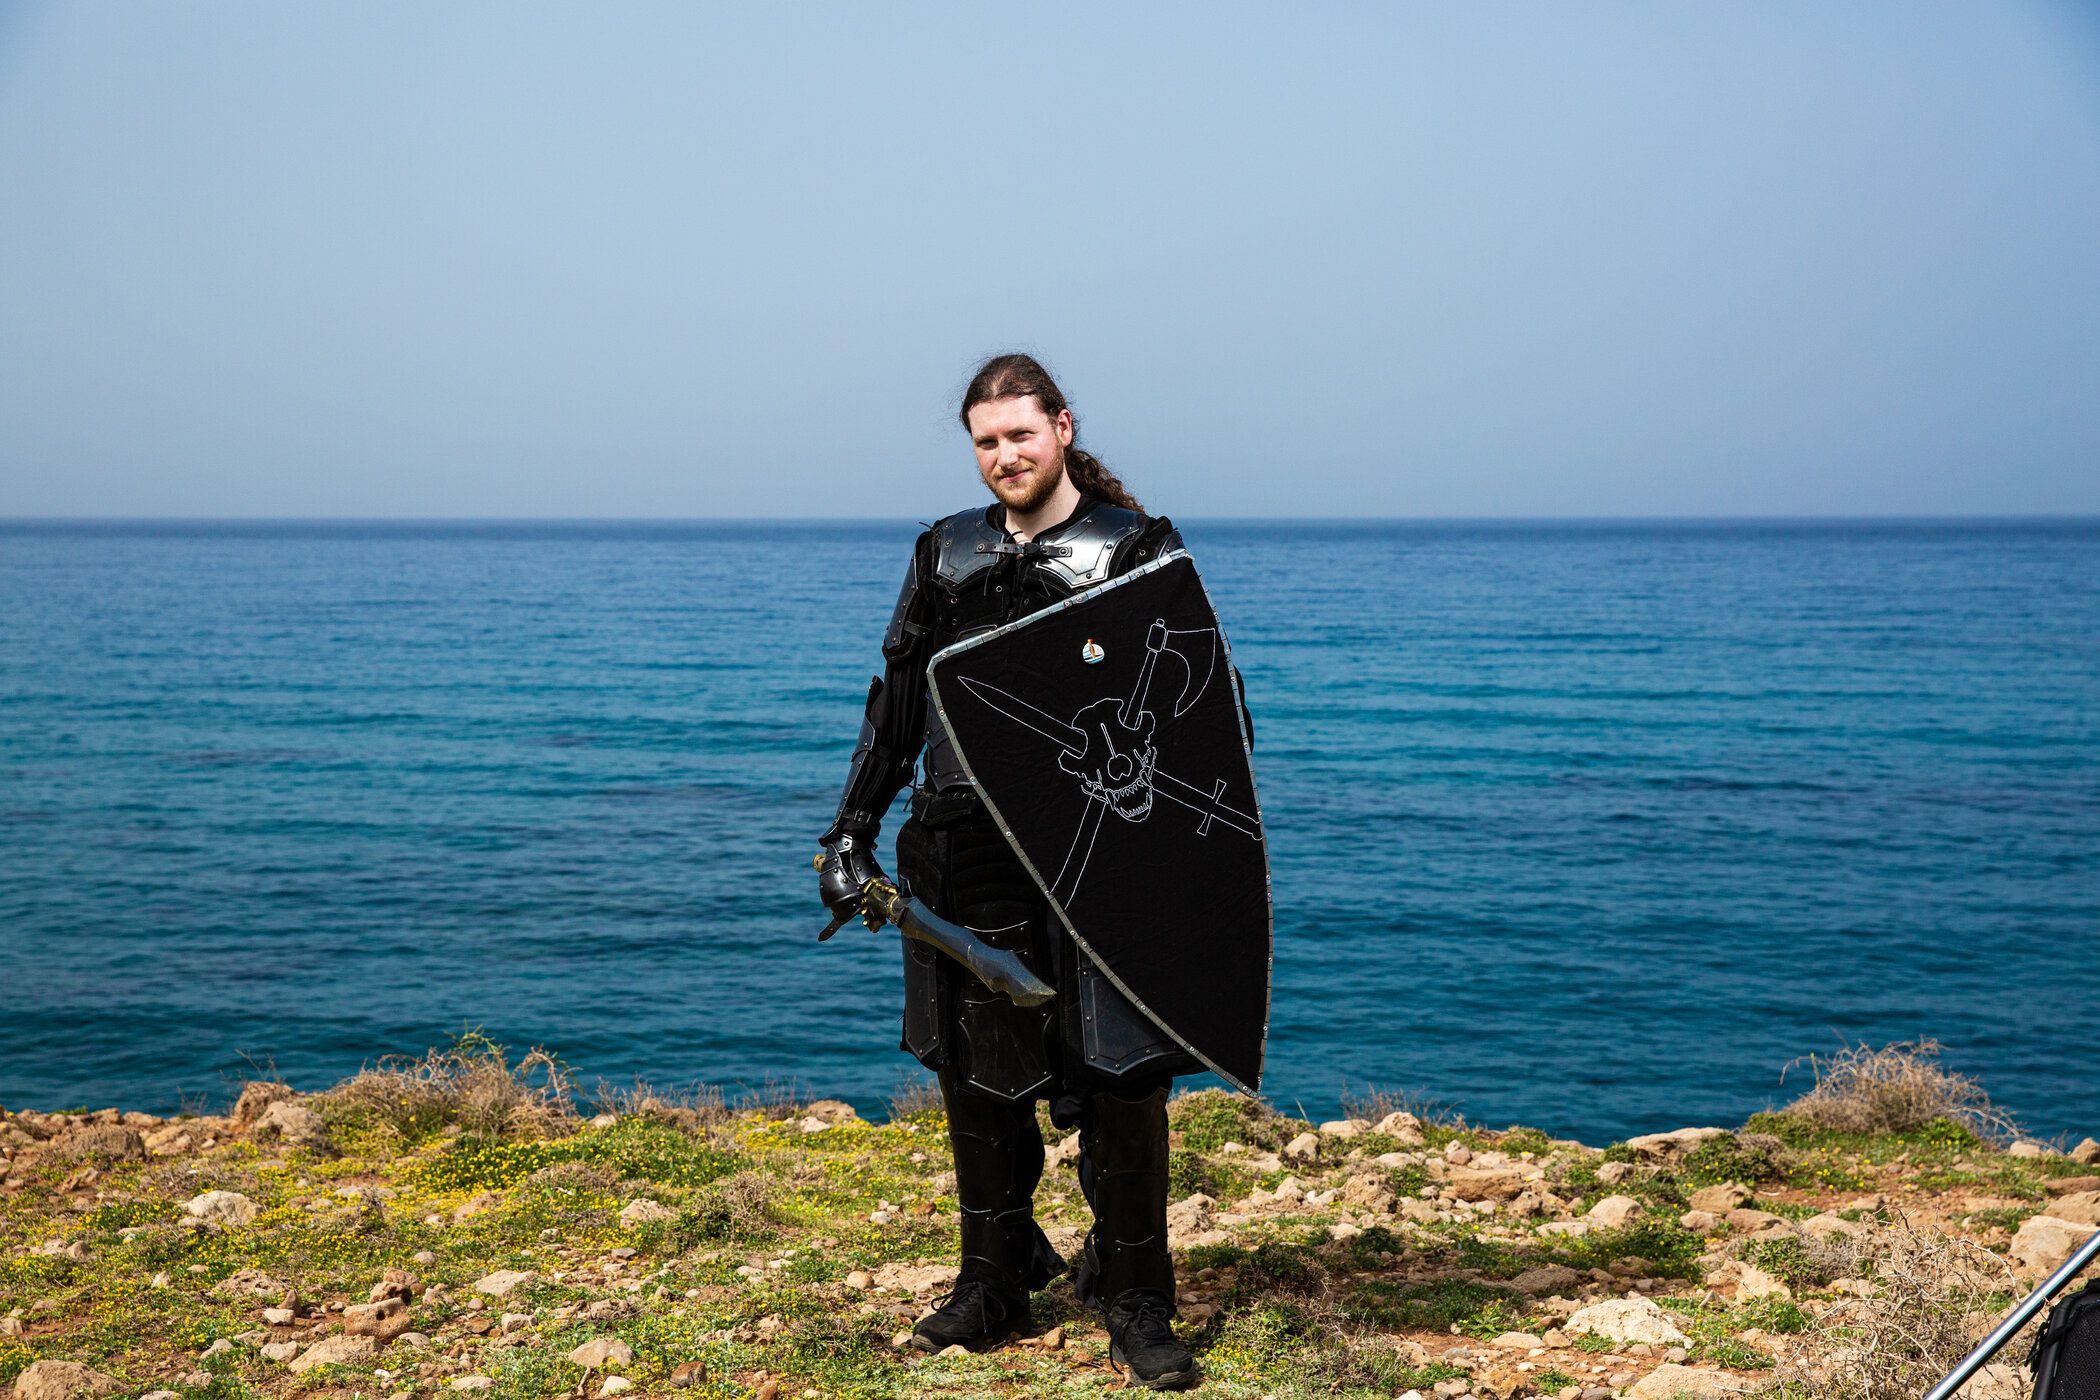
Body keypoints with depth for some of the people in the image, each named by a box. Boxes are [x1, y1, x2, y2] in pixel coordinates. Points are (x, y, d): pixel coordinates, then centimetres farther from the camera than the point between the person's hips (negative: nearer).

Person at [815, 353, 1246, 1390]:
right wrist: (851, 832, 13)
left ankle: (1134, 1304, 11)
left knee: (1121, 1079, -3)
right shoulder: (946, 555, 14)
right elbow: (896, 703, 19)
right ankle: (993, 1288, 25)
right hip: (968, 856, 4)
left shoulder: (1137, 548, 2)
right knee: (976, 1076, 9)